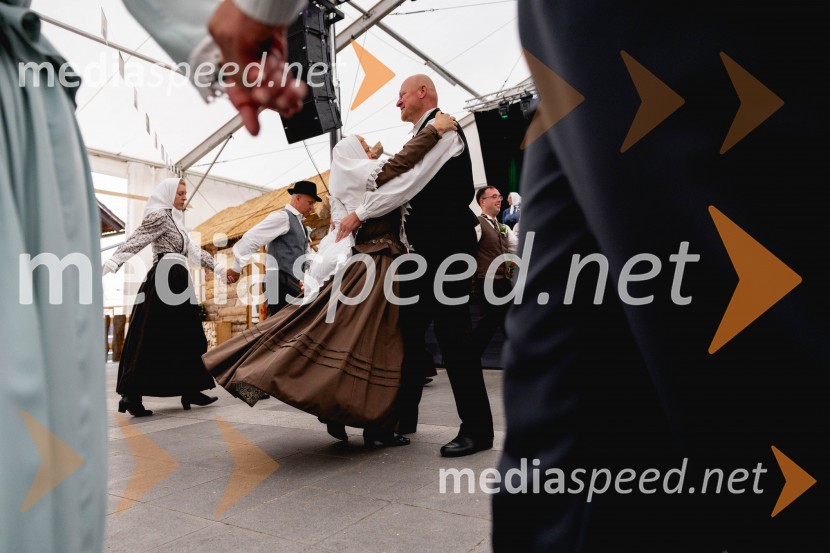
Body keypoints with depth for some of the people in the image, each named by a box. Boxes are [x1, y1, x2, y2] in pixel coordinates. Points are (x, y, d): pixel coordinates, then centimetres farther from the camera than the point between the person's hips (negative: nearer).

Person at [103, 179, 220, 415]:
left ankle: (190, 391, 15)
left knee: (184, 339, 10)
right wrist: (111, 264, -27)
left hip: (177, 282, 10)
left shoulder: (176, 219, 21)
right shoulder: (159, 216, -6)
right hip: (164, 282, -10)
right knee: (150, 340, -9)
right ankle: (131, 395, -5)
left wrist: (217, 267, 26)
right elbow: (135, 241, -17)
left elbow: (193, 249, 24)